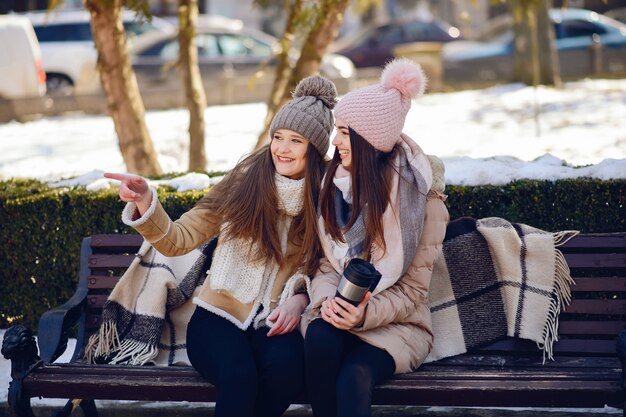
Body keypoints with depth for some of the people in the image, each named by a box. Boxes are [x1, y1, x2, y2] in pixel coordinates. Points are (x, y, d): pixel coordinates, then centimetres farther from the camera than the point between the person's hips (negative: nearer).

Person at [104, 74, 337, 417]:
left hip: (276, 323, 2)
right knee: (239, 376, -35)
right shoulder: (245, 181, -3)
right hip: (219, 315, -2)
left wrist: (299, 299, -12)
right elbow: (178, 240, -3)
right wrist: (145, 203, -21)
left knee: (286, 366, -34)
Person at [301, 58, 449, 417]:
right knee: (321, 338, -34)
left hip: (395, 322, -3)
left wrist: (366, 315, -24)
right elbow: (325, 263, 8)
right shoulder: (333, 184, 5)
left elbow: (413, 289, -6)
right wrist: (326, 299, -14)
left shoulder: (423, 196, -7)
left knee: (354, 376, -35)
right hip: (336, 313, 3)